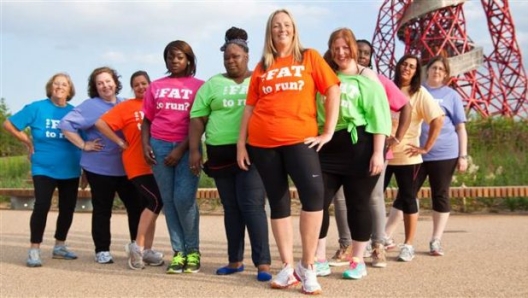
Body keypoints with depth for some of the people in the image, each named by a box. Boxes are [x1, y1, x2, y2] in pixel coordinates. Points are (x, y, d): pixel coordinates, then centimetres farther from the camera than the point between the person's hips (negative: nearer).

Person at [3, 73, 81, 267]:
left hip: (70, 170, 4)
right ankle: (34, 250, -4)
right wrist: (29, 142, -2)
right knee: (42, 206, -14)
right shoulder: (37, 108, -4)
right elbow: (9, 124, -1)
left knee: (67, 209, 10)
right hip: (44, 169, -3)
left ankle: (59, 247, 27)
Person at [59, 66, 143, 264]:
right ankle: (102, 250, 12)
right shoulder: (91, 106, -6)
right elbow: (65, 124, -12)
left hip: (126, 167, 5)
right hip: (100, 168, -5)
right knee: (102, 210, 3)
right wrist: (83, 145, -14)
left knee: (136, 206, 4)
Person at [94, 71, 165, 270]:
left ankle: (147, 249, 17)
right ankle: (138, 245, -6)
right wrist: (120, 142, -8)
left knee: (150, 205, 9)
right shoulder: (125, 107, -2)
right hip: (137, 165, -5)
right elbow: (100, 123, -8)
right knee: (156, 202, -14)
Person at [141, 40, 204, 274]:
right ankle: (179, 252, 7)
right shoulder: (156, 86, 13)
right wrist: (145, 145, -1)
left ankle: (193, 251, 3)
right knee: (169, 200, 2)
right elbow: (147, 120, 15)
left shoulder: (198, 86, 4)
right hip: (159, 146, 3)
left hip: (186, 147, -3)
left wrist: (181, 149, -10)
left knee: (184, 199, -12)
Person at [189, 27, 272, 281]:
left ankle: (263, 263, -8)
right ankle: (235, 260, 18)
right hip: (221, 153, 3)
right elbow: (198, 118, 9)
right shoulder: (212, 84, 12)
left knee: (252, 206, -11)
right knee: (231, 208, 9)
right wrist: (194, 150, -1)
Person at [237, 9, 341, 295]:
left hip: (299, 138, -3)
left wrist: (328, 132, -4)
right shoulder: (262, 67, 14)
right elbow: (250, 107, 14)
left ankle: (307, 266, -7)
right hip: (263, 141, 3)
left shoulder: (309, 57, 8)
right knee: (278, 203, 6)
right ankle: (288, 267, 14)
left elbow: (333, 91, 3)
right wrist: (241, 143, 8)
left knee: (313, 192, -20)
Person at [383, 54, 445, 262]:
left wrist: (426, 148, -13)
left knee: (408, 199, 3)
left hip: (406, 156, -3)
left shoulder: (419, 94, -1)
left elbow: (438, 120, -10)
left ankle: (408, 245, 11)